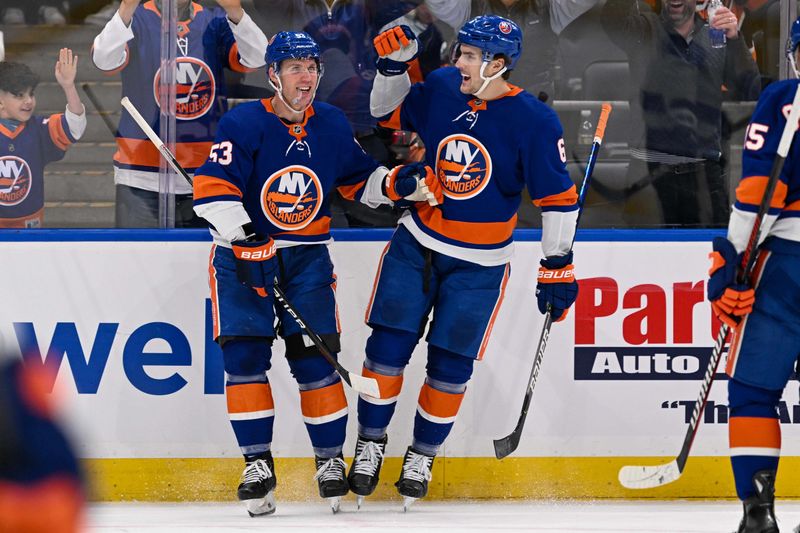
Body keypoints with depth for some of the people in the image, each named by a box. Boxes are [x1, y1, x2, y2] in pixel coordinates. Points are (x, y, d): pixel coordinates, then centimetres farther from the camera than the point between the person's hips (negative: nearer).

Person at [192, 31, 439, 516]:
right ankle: (258, 464, -2)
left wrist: (396, 184, -5)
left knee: (313, 356, -5)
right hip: (245, 251, -2)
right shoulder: (244, 124, -13)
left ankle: (331, 458, 8)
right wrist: (245, 243, -27)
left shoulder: (332, 125, 3)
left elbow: (359, 180, 15)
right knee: (245, 354, -10)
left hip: (307, 256, 3)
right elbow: (214, 190, -20)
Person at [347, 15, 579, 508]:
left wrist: (558, 266, -12)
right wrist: (393, 65, -6)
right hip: (416, 245, 3)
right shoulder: (441, 88, -7)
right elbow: (389, 115, 11)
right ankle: (371, 444, 16)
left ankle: (423, 456, 22)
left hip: (479, 264, -3)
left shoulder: (534, 121, -17)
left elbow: (558, 197, -12)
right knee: (388, 346, -1)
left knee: (450, 365, 3)